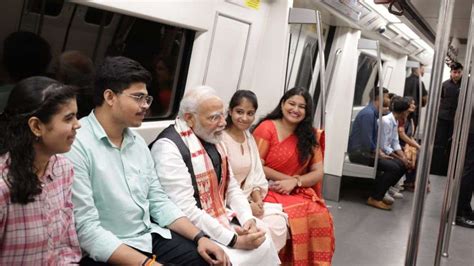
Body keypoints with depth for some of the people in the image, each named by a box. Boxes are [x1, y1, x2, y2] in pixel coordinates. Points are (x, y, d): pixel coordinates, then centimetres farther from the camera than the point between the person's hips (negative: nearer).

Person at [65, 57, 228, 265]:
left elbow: (158, 201, 12)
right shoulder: (76, 144, -16)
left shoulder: (137, 141, 10)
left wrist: (200, 238, 0)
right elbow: (85, 228, -19)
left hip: (151, 236, 7)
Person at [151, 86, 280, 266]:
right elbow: (187, 212, -24)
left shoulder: (213, 140, 8)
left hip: (223, 220, 8)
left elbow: (232, 187, 12)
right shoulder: (169, 148, -20)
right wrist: (235, 240, -22)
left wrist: (248, 219, -6)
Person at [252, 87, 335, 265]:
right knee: (297, 217, -31)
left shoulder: (309, 135, 10)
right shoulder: (267, 128, -5)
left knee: (321, 217, -24)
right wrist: (290, 178, -12)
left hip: (299, 192, 4)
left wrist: (295, 182, -14)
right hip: (269, 190, -4)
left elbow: (318, 172, 5)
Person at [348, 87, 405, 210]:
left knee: (400, 166, 2)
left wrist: (380, 152, 4)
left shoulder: (374, 113, 14)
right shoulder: (368, 113, -18)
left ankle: (378, 194, 9)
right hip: (359, 152, -10)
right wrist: (379, 154, -10)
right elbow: (367, 142, -23)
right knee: (393, 167, -21)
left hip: (368, 151, 10)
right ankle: (375, 199, -9)